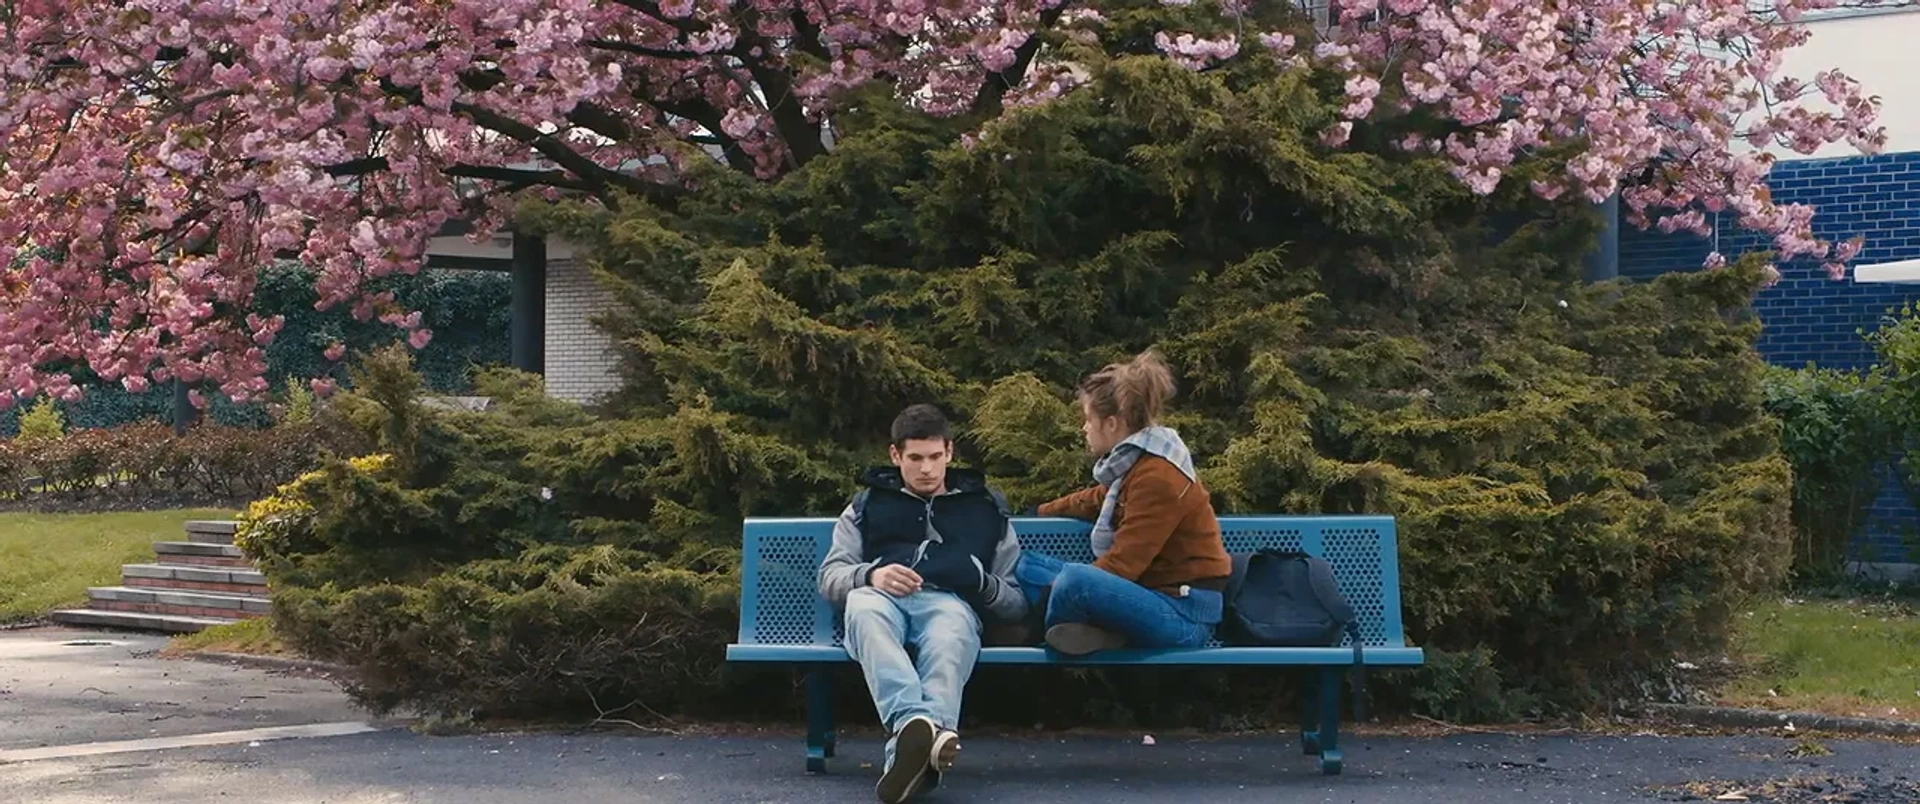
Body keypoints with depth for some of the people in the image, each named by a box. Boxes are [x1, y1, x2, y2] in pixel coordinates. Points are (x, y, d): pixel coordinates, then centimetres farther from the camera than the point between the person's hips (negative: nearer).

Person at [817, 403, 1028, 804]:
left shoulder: (987, 509, 27)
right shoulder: (869, 503, 29)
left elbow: (1016, 604, 21)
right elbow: (830, 575, 16)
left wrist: (982, 582, -3)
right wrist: (870, 575, -8)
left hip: (950, 602, -1)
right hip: (883, 598, 1)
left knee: (954, 623, -41)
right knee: (862, 604, -40)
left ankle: (911, 744, -67)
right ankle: (916, 725, -65)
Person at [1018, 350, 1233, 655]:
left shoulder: (1158, 476, -18)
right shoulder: (1134, 462, 11)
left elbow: (1122, 563, -22)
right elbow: (1099, 500, 35)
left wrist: (1053, 592, -17)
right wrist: (1041, 512, 42)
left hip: (1183, 615, -11)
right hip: (1153, 594, 11)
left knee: (1075, 581, -37)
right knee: (1027, 566, 9)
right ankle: (1099, 633, -13)